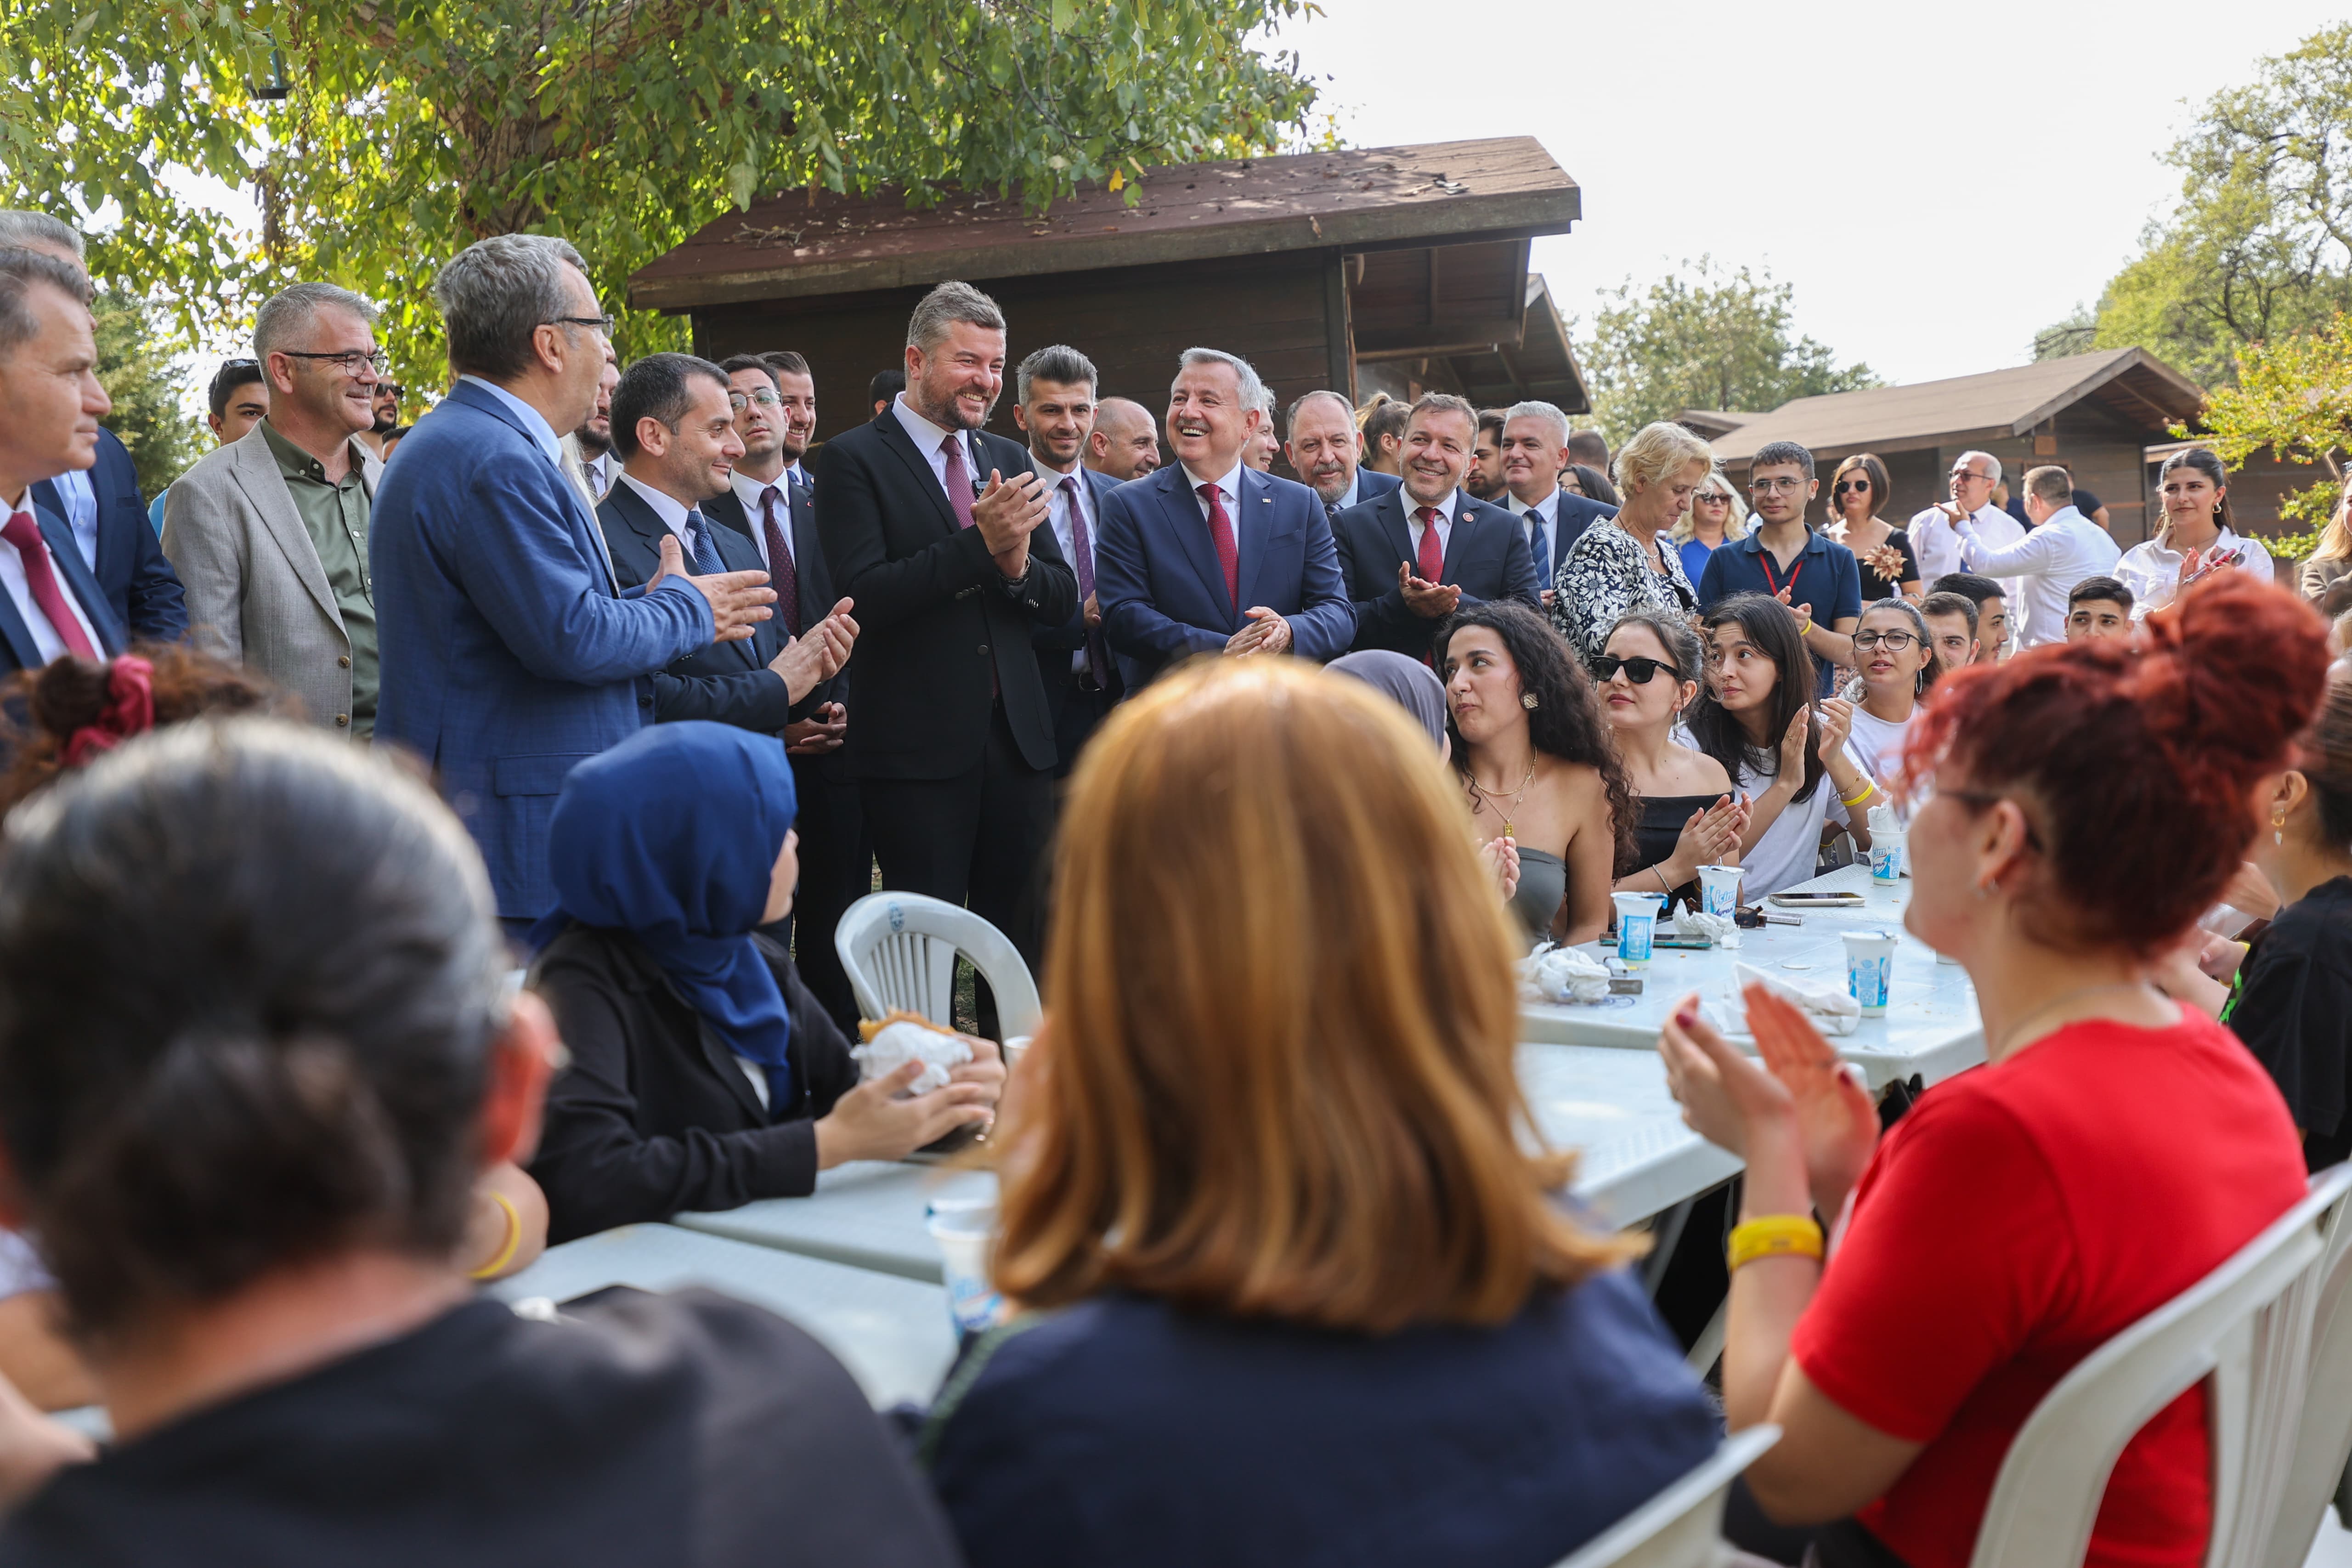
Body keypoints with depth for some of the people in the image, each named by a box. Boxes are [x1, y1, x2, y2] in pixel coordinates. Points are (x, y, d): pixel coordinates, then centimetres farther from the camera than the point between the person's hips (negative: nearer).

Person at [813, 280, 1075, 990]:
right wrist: (981, 544, -22)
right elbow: (866, 595, -15)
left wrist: (1018, 563, -11)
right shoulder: (853, 459, -3)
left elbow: (1063, 601, 12)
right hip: (918, 747, -5)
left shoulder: (1007, 460, 14)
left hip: (1017, 738, 5)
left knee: (1022, 943, 10)